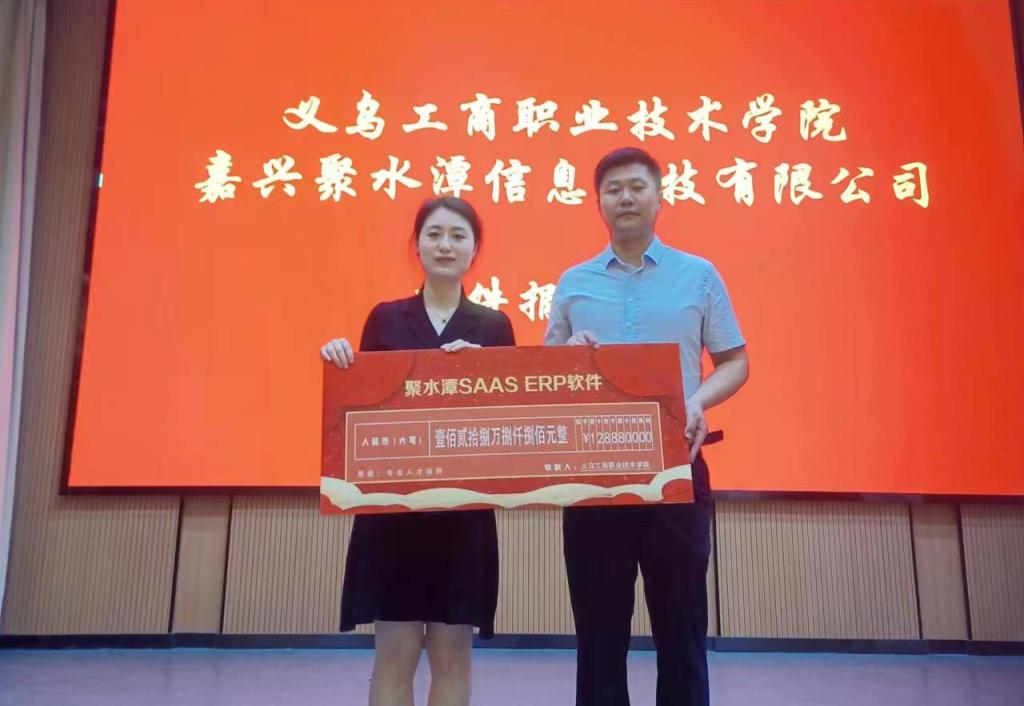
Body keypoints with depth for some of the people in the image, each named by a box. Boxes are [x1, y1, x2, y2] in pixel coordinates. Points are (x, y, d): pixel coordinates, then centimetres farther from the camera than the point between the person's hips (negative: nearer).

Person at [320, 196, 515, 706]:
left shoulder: (494, 327, 4)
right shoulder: (384, 318, 5)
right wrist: (340, 362, -12)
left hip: (463, 504, 0)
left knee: (452, 653, 8)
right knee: (395, 652, 5)